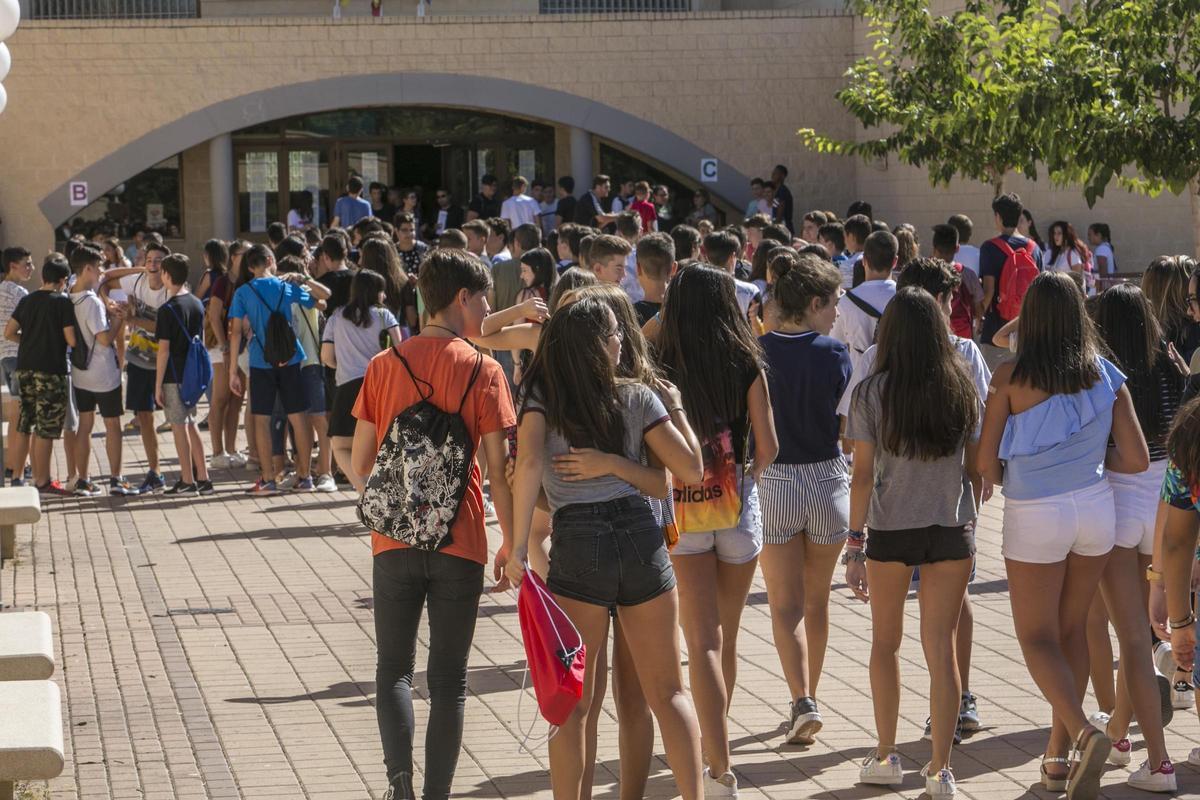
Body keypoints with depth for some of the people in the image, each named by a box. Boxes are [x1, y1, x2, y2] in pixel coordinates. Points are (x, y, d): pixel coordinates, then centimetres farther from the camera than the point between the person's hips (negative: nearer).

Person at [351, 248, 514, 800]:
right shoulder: (482, 371, -6)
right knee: (448, 680, 8)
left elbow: (359, 463, 3)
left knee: (394, 669, 13)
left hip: (395, 542, 2)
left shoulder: (384, 365, 1)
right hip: (460, 545, -2)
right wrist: (512, 543, 2)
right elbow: (498, 469, -8)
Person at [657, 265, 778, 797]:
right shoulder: (746, 366, -4)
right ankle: (714, 745, 33)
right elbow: (768, 447, -4)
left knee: (703, 642, -3)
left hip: (680, 511, -1)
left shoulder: (662, 369, -6)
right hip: (737, 511, 2)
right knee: (727, 637, 18)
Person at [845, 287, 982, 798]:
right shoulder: (962, 387, -1)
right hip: (952, 530, 1)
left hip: (891, 530, -1)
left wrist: (856, 544, -5)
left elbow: (863, 474, -9)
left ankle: (886, 756, 22)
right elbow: (974, 466, 4)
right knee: (941, 648, 4)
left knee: (885, 642, 17)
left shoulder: (872, 392, -8)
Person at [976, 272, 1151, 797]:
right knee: (1072, 628, 19)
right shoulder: (1106, 376, -3)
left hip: (1034, 517, -4)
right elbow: (1136, 460, -3)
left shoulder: (1010, 378, -13)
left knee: (1037, 637, 7)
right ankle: (1058, 754, 24)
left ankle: (1083, 733, -17)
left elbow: (987, 463, -10)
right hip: (1095, 507, 4)